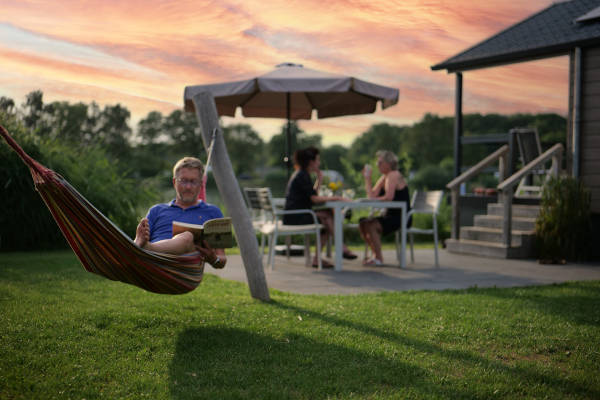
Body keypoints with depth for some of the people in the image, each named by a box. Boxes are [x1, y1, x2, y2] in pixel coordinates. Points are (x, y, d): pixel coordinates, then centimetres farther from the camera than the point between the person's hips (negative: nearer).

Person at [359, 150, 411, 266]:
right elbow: (372, 195, 8)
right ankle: (376, 254, 6)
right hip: (390, 215, 10)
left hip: (401, 217, -10)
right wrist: (367, 178, 6)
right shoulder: (384, 177, 16)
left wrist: (374, 199, -15)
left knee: (371, 225, -25)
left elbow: (389, 197, -26)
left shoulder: (393, 175, -13)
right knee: (363, 224, -1)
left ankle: (378, 258, -16)